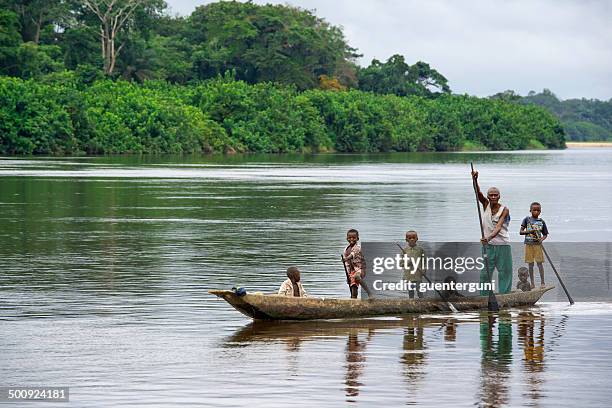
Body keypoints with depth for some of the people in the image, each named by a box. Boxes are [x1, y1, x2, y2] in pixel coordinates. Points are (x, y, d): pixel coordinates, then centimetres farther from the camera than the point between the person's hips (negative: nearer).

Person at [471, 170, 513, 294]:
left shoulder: (504, 210, -9)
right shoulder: (486, 204, 3)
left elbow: (498, 227, -21)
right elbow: (478, 192, -12)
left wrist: (489, 237, -37)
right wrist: (475, 180, -30)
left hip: (502, 244, -3)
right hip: (488, 245, 3)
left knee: (504, 272, 1)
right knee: (485, 272, 1)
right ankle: (484, 297, 5)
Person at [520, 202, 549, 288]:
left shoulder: (541, 221, 5)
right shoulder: (527, 219, 3)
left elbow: (545, 234, 10)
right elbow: (521, 232, 0)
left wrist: (541, 239, -11)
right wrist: (529, 231, -17)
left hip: (538, 244, 0)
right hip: (529, 244, 0)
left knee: (540, 263, -3)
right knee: (530, 264, 3)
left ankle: (542, 282, 0)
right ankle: (532, 283, 8)